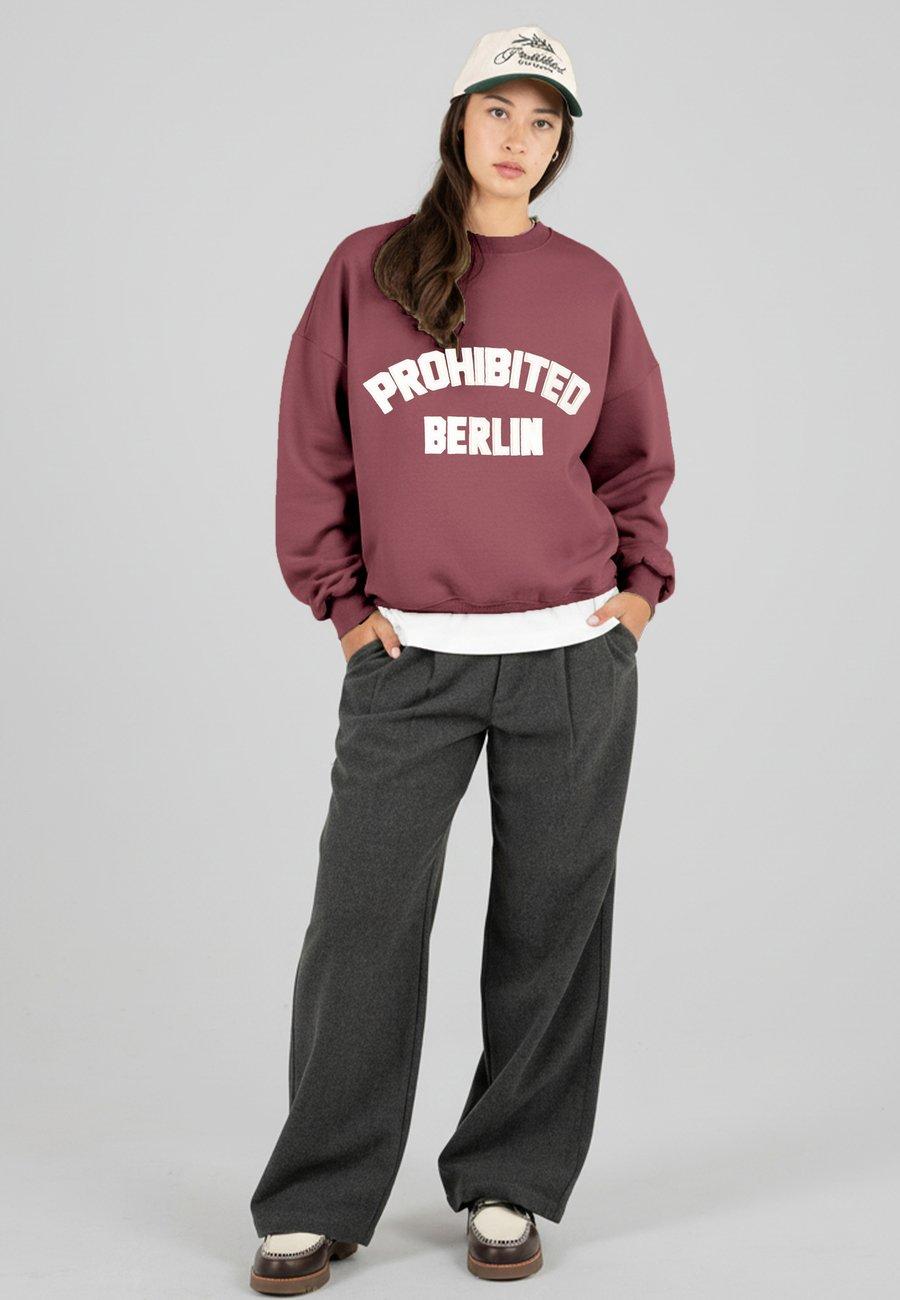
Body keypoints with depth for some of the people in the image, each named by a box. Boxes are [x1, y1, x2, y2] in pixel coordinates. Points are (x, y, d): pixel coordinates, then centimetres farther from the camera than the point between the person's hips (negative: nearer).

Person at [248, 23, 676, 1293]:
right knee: (363, 921, -2)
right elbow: (312, 448, 5)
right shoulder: (365, 270, 3)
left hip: (575, 659, 2)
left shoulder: (591, 285, 8)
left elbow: (636, 454, 17)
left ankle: (508, 1188, 21)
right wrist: (342, 600, 0)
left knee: (550, 927, 6)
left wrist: (641, 581, 6)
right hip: (409, 660, -1)